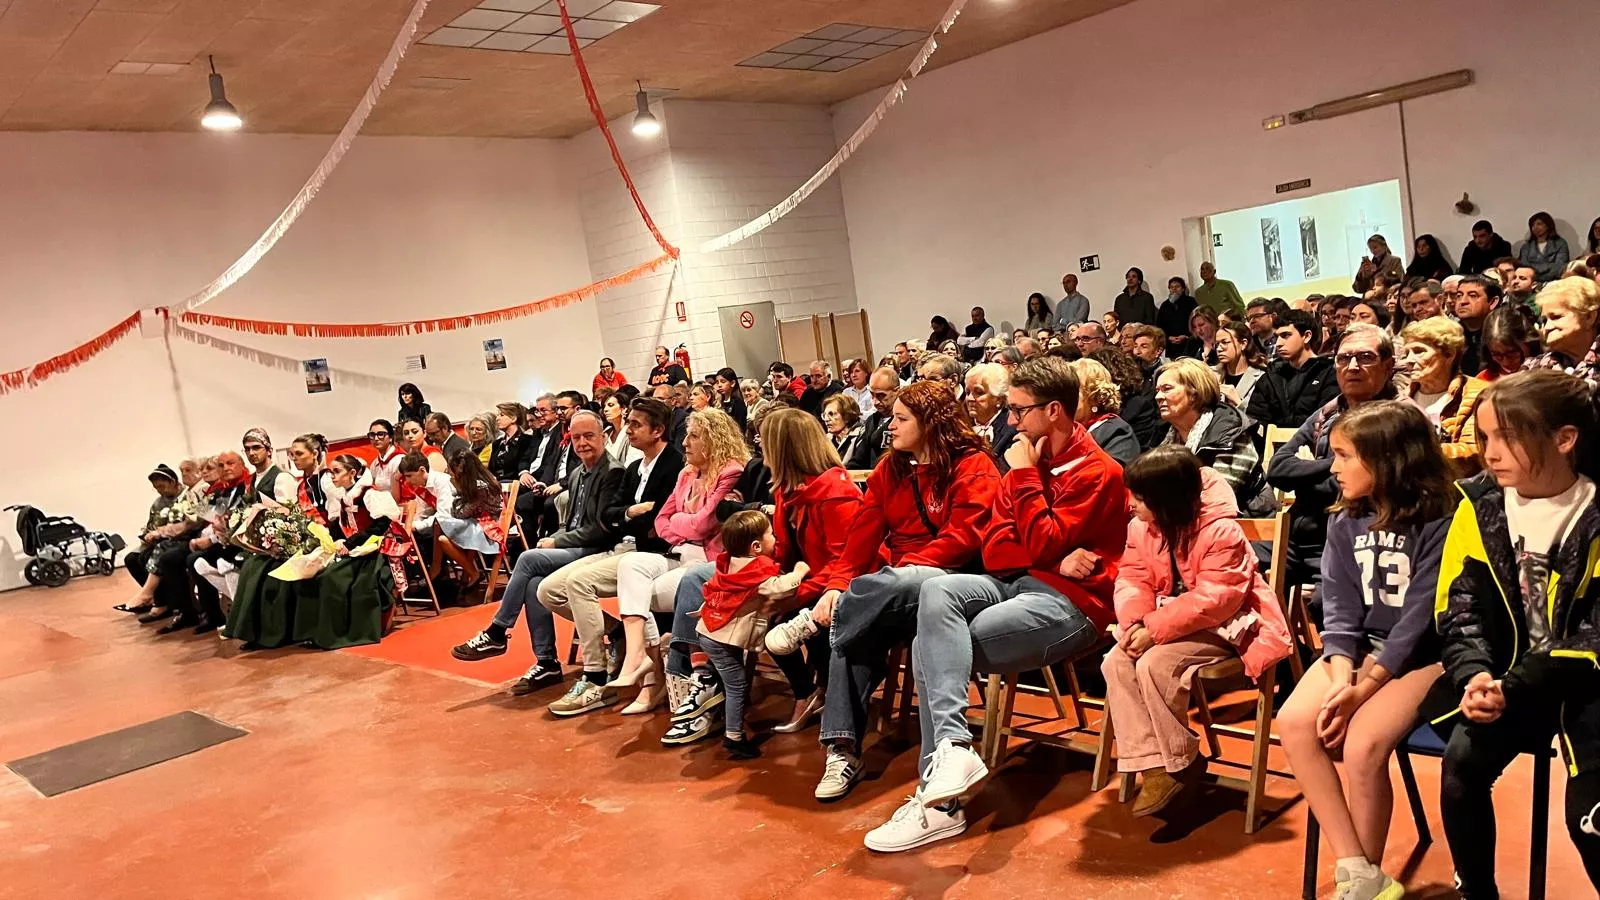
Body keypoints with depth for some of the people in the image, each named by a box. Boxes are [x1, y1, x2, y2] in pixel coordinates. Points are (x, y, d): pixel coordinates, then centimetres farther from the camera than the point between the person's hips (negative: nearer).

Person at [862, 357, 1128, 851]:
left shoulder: (1098, 473, -6)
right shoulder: (1027, 462, 15)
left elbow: (1043, 547, -17)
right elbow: (993, 551, 6)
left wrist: (1025, 476, -9)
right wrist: (1059, 558, -11)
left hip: (1069, 602, -7)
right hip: (1015, 584, 7)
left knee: (931, 646, -23)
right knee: (937, 591, -26)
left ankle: (938, 799, -19)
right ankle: (952, 746, -36)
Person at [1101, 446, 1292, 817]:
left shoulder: (1222, 533, -23)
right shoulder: (1142, 527, -1)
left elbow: (1214, 600, -28)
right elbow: (1133, 578, -2)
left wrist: (1156, 629, -32)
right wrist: (1135, 622, -23)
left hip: (1221, 625, -7)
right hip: (1168, 623, 7)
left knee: (1156, 664, -29)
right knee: (1116, 662, -16)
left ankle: (1182, 765, -9)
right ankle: (1152, 765, -12)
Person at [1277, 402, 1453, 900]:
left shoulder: (1441, 522, -12)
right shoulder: (1345, 523, 7)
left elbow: (1420, 620, -17)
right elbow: (1340, 610, 1)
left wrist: (1363, 687, -21)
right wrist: (1340, 677, -16)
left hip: (1423, 656, -5)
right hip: (1361, 649, 6)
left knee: (1363, 744, -28)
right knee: (1295, 722, -20)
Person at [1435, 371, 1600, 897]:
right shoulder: (1479, 505, -2)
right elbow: (1459, 610, 0)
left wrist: (1515, 689, -21)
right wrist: (1475, 676, -18)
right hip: (1508, 676, 3)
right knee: (1462, 763, -21)